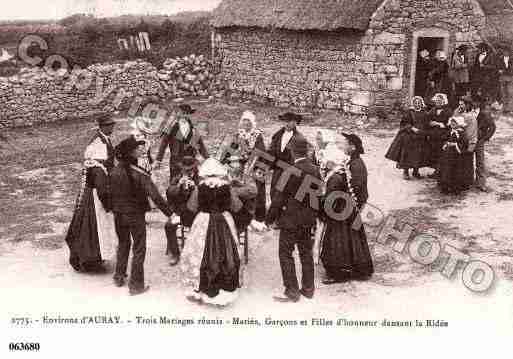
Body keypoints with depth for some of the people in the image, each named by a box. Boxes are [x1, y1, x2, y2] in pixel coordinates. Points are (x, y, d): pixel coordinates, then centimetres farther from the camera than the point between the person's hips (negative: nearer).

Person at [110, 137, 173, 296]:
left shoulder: (115, 171, -7)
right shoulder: (139, 174, -22)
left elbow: (110, 192, 4)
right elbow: (155, 196, -25)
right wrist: (170, 213, -20)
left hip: (119, 215, 5)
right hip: (136, 216, -5)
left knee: (123, 244, 25)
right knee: (138, 250, 9)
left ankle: (119, 277, 36)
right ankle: (136, 285, 15)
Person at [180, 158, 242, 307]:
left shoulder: (199, 188, -11)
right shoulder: (226, 187, -8)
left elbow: (191, 207, 0)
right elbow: (236, 207, 3)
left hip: (204, 223, -1)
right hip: (224, 223, 1)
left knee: (201, 257, 11)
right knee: (225, 256, 12)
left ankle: (199, 291, 18)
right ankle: (225, 293, 20)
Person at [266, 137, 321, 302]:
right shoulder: (315, 170, -1)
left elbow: (280, 197, -15)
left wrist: (270, 217, -3)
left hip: (291, 220, -6)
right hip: (308, 220, 7)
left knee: (286, 254, 5)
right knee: (306, 253, 17)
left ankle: (292, 291, 7)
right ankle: (308, 288, 26)